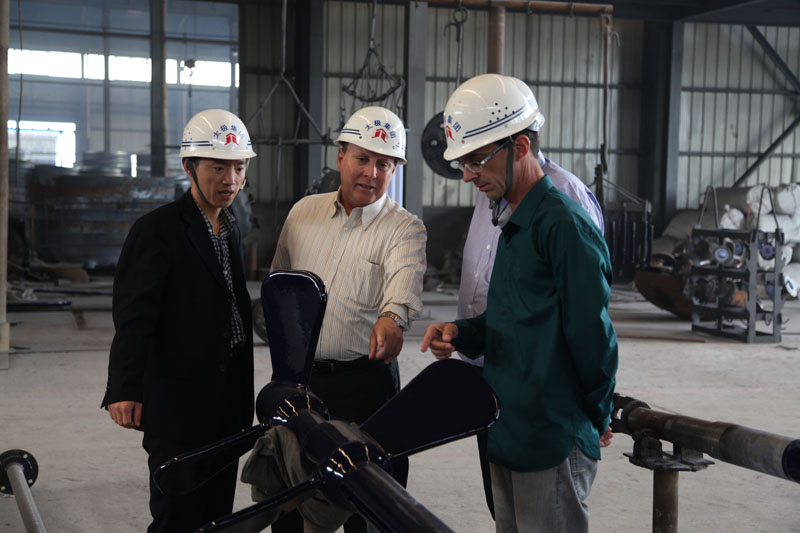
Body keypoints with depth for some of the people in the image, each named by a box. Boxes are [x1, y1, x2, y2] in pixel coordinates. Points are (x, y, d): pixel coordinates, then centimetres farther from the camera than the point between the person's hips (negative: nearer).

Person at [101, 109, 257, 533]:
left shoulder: (230, 230, 14)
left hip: (226, 405, 8)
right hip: (178, 406, -8)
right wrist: (125, 390, -29)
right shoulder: (157, 230, -11)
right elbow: (133, 316, -19)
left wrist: (242, 397, 17)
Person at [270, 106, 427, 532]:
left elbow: (405, 280, -26)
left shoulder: (405, 229, -6)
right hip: (298, 377, 4)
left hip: (364, 382, -4)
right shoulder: (303, 212, 8)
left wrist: (392, 317, -47)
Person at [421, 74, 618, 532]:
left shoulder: (566, 225, -18)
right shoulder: (514, 226, 14)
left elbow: (592, 335, -18)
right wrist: (461, 333, 3)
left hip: (553, 445, -9)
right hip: (509, 435, 9)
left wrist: (599, 418, -6)